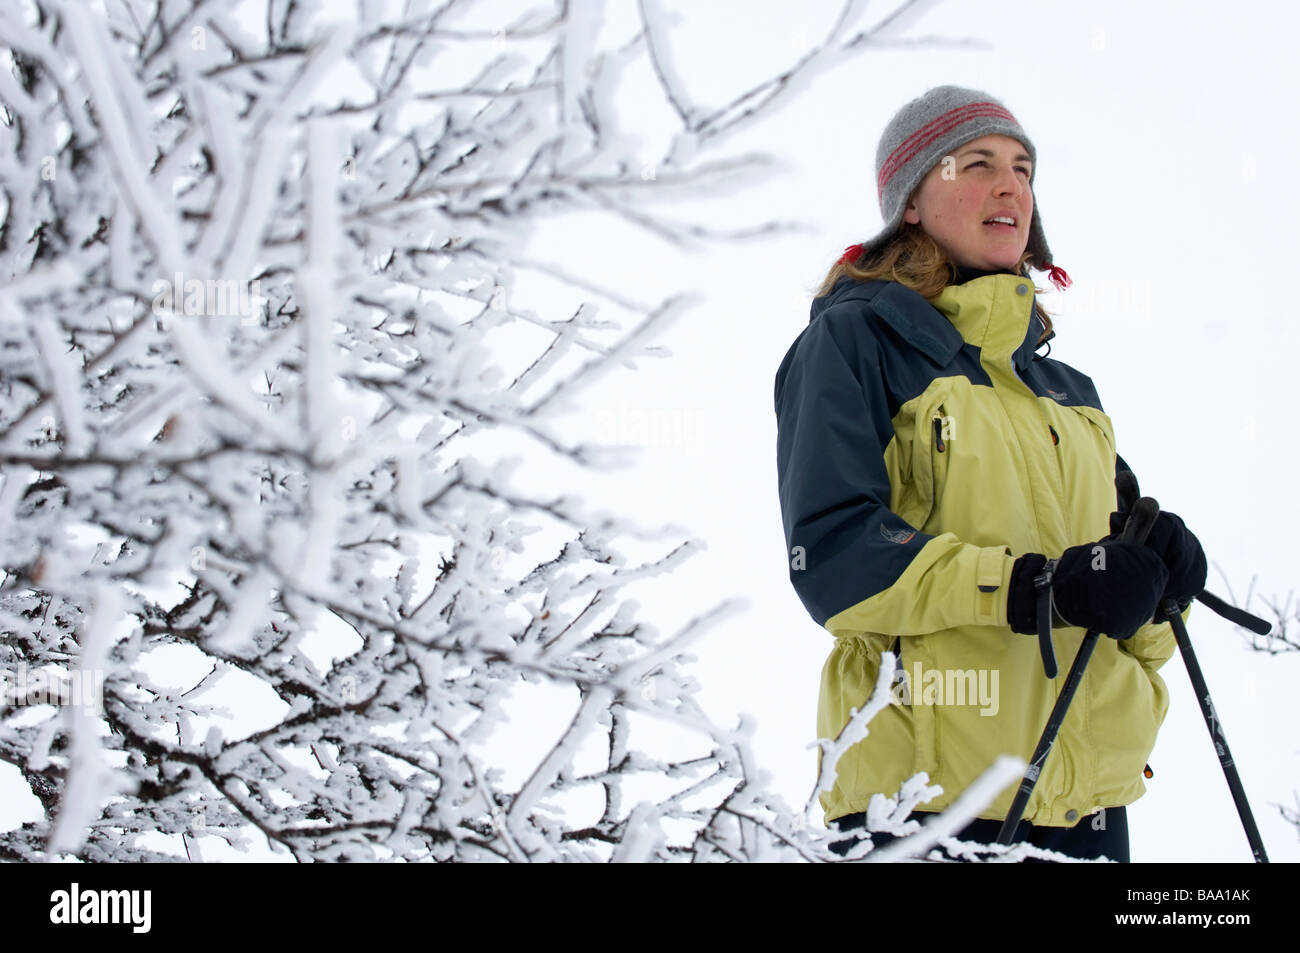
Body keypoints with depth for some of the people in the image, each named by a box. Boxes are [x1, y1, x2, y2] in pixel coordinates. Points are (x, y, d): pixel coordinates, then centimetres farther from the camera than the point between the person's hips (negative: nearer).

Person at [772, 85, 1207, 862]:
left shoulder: (1069, 391, 21)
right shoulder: (855, 342, 2)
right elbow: (830, 551, -12)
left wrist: (1153, 579, -3)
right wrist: (1035, 588, -21)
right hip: (926, 792, -6)